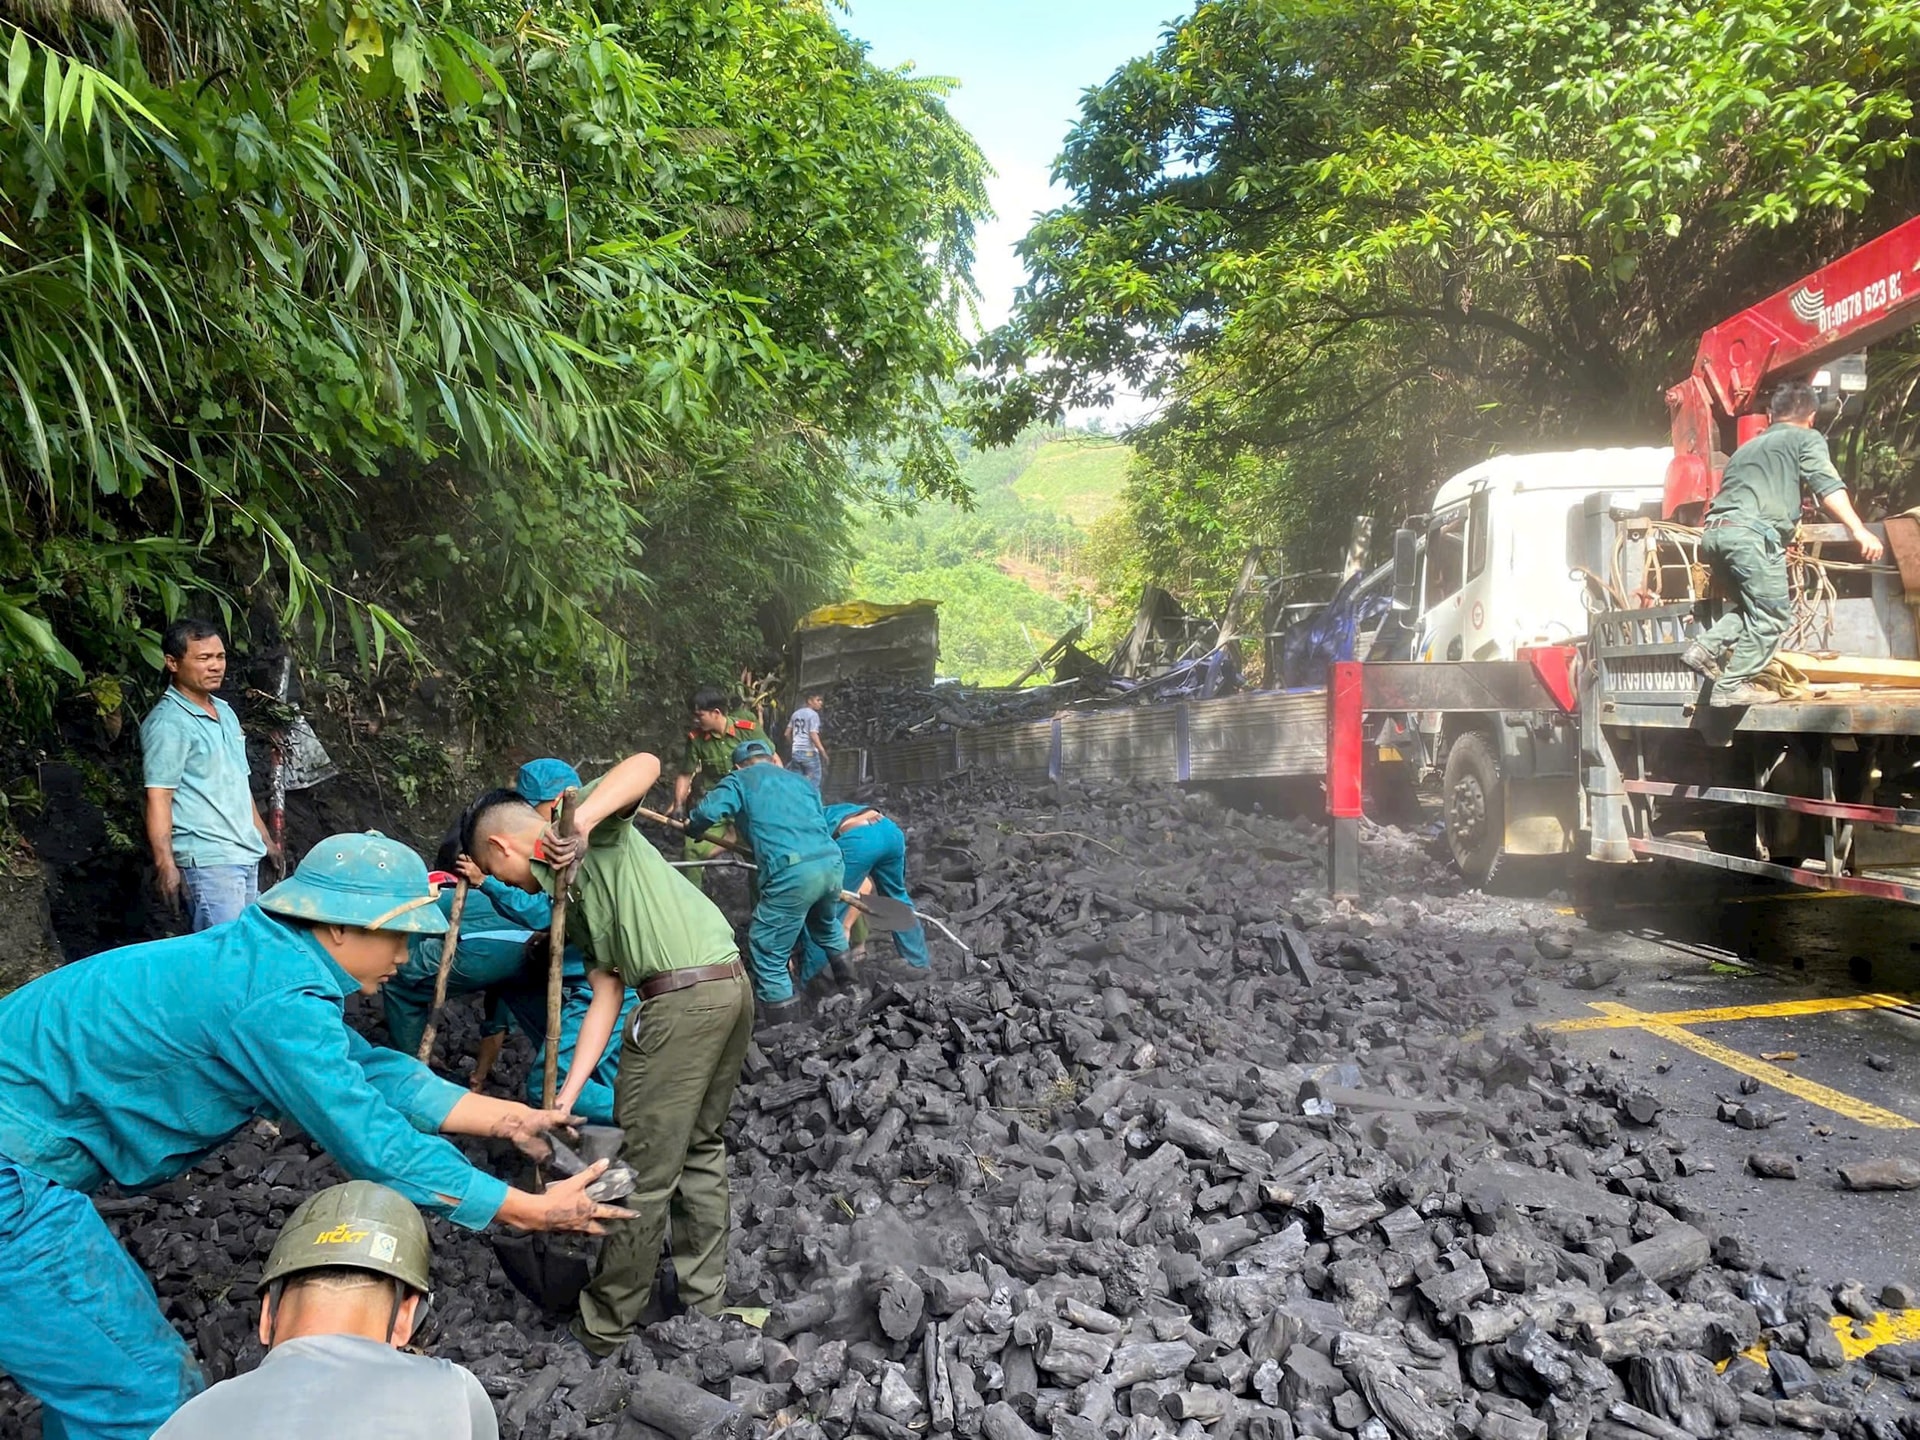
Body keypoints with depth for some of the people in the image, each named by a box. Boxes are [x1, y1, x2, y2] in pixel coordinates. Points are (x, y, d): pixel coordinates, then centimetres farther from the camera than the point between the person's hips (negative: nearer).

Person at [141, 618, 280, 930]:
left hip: (246, 854, 9)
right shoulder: (168, 722, -11)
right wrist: (165, 863, -23)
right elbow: (158, 797, -16)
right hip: (206, 860, -9)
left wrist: (265, 838, 24)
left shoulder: (225, 712, 16)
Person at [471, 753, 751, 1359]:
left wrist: (580, 821, -27)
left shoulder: (585, 818, 3)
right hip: (733, 983, 10)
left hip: (682, 997, -10)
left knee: (645, 1171, 3)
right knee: (701, 1146, 22)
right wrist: (566, 1095, 12)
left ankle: (604, 1327, 18)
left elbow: (645, 764, -17)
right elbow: (607, 992, 17)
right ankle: (705, 1297, 35)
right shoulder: (569, 896, 25)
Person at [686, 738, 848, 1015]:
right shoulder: (800, 781, 29)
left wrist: (691, 826, 18)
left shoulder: (739, 780, 13)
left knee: (767, 953, 6)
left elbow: (708, 812, -4)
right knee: (827, 926, 35)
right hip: (832, 861, 7)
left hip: (793, 874, -7)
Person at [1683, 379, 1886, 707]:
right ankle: (1733, 686, -3)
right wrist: (1859, 531, -11)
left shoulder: (1747, 447, 33)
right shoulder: (1806, 439, 14)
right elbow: (1827, 486, -3)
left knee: (1749, 604, 22)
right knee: (1772, 615, 1)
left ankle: (1706, 648, 5)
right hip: (1752, 532, -7)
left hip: (1714, 532, 7)